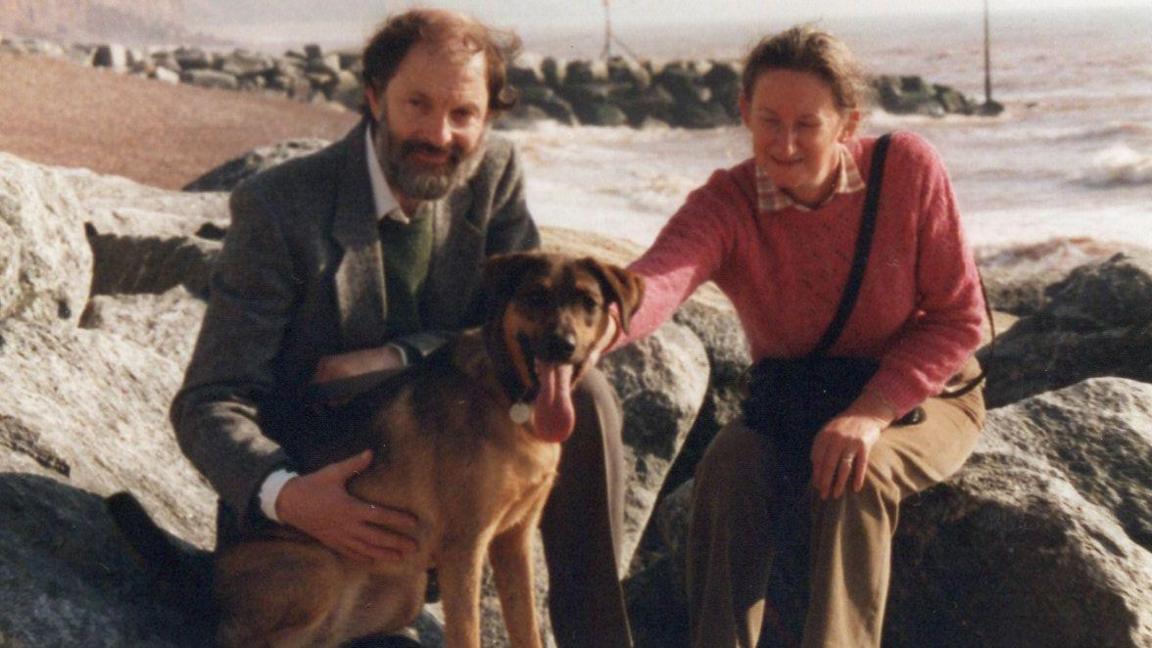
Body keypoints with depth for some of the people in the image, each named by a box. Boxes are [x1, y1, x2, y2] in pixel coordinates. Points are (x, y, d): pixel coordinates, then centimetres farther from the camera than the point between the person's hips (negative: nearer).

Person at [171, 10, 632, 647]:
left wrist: (396, 360, -21)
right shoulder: (278, 207, -17)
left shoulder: (492, 173, -4)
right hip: (317, 488, -4)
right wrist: (284, 494, -39)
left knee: (583, 395, -18)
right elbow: (209, 404, -17)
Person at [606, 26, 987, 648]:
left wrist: (872, 412, -28)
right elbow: (657, 279, -41)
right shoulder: (725, 205, -18)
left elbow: (958, 315, -13)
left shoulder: (907, 167, -18)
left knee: (852, 477, -33)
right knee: (731, 464, -29)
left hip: (918, 396, -1)